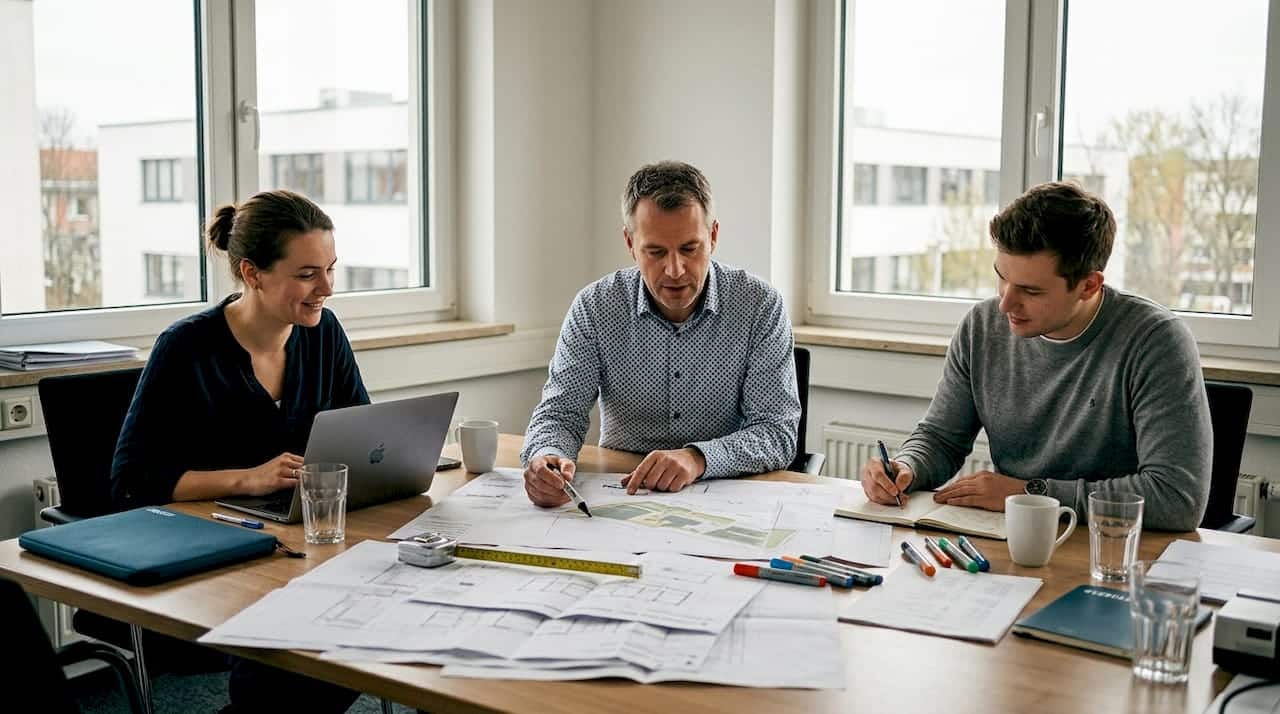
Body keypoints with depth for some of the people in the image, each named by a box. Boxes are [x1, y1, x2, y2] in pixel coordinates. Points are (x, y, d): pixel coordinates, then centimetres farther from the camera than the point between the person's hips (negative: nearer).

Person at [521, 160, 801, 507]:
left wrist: (698, 458, -29)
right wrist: (546, 456, -28)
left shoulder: (761, 306, -9)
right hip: (619, 492, 2)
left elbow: (777, 432, -11)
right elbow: (561, 413, -4)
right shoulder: (594, 307, -4)